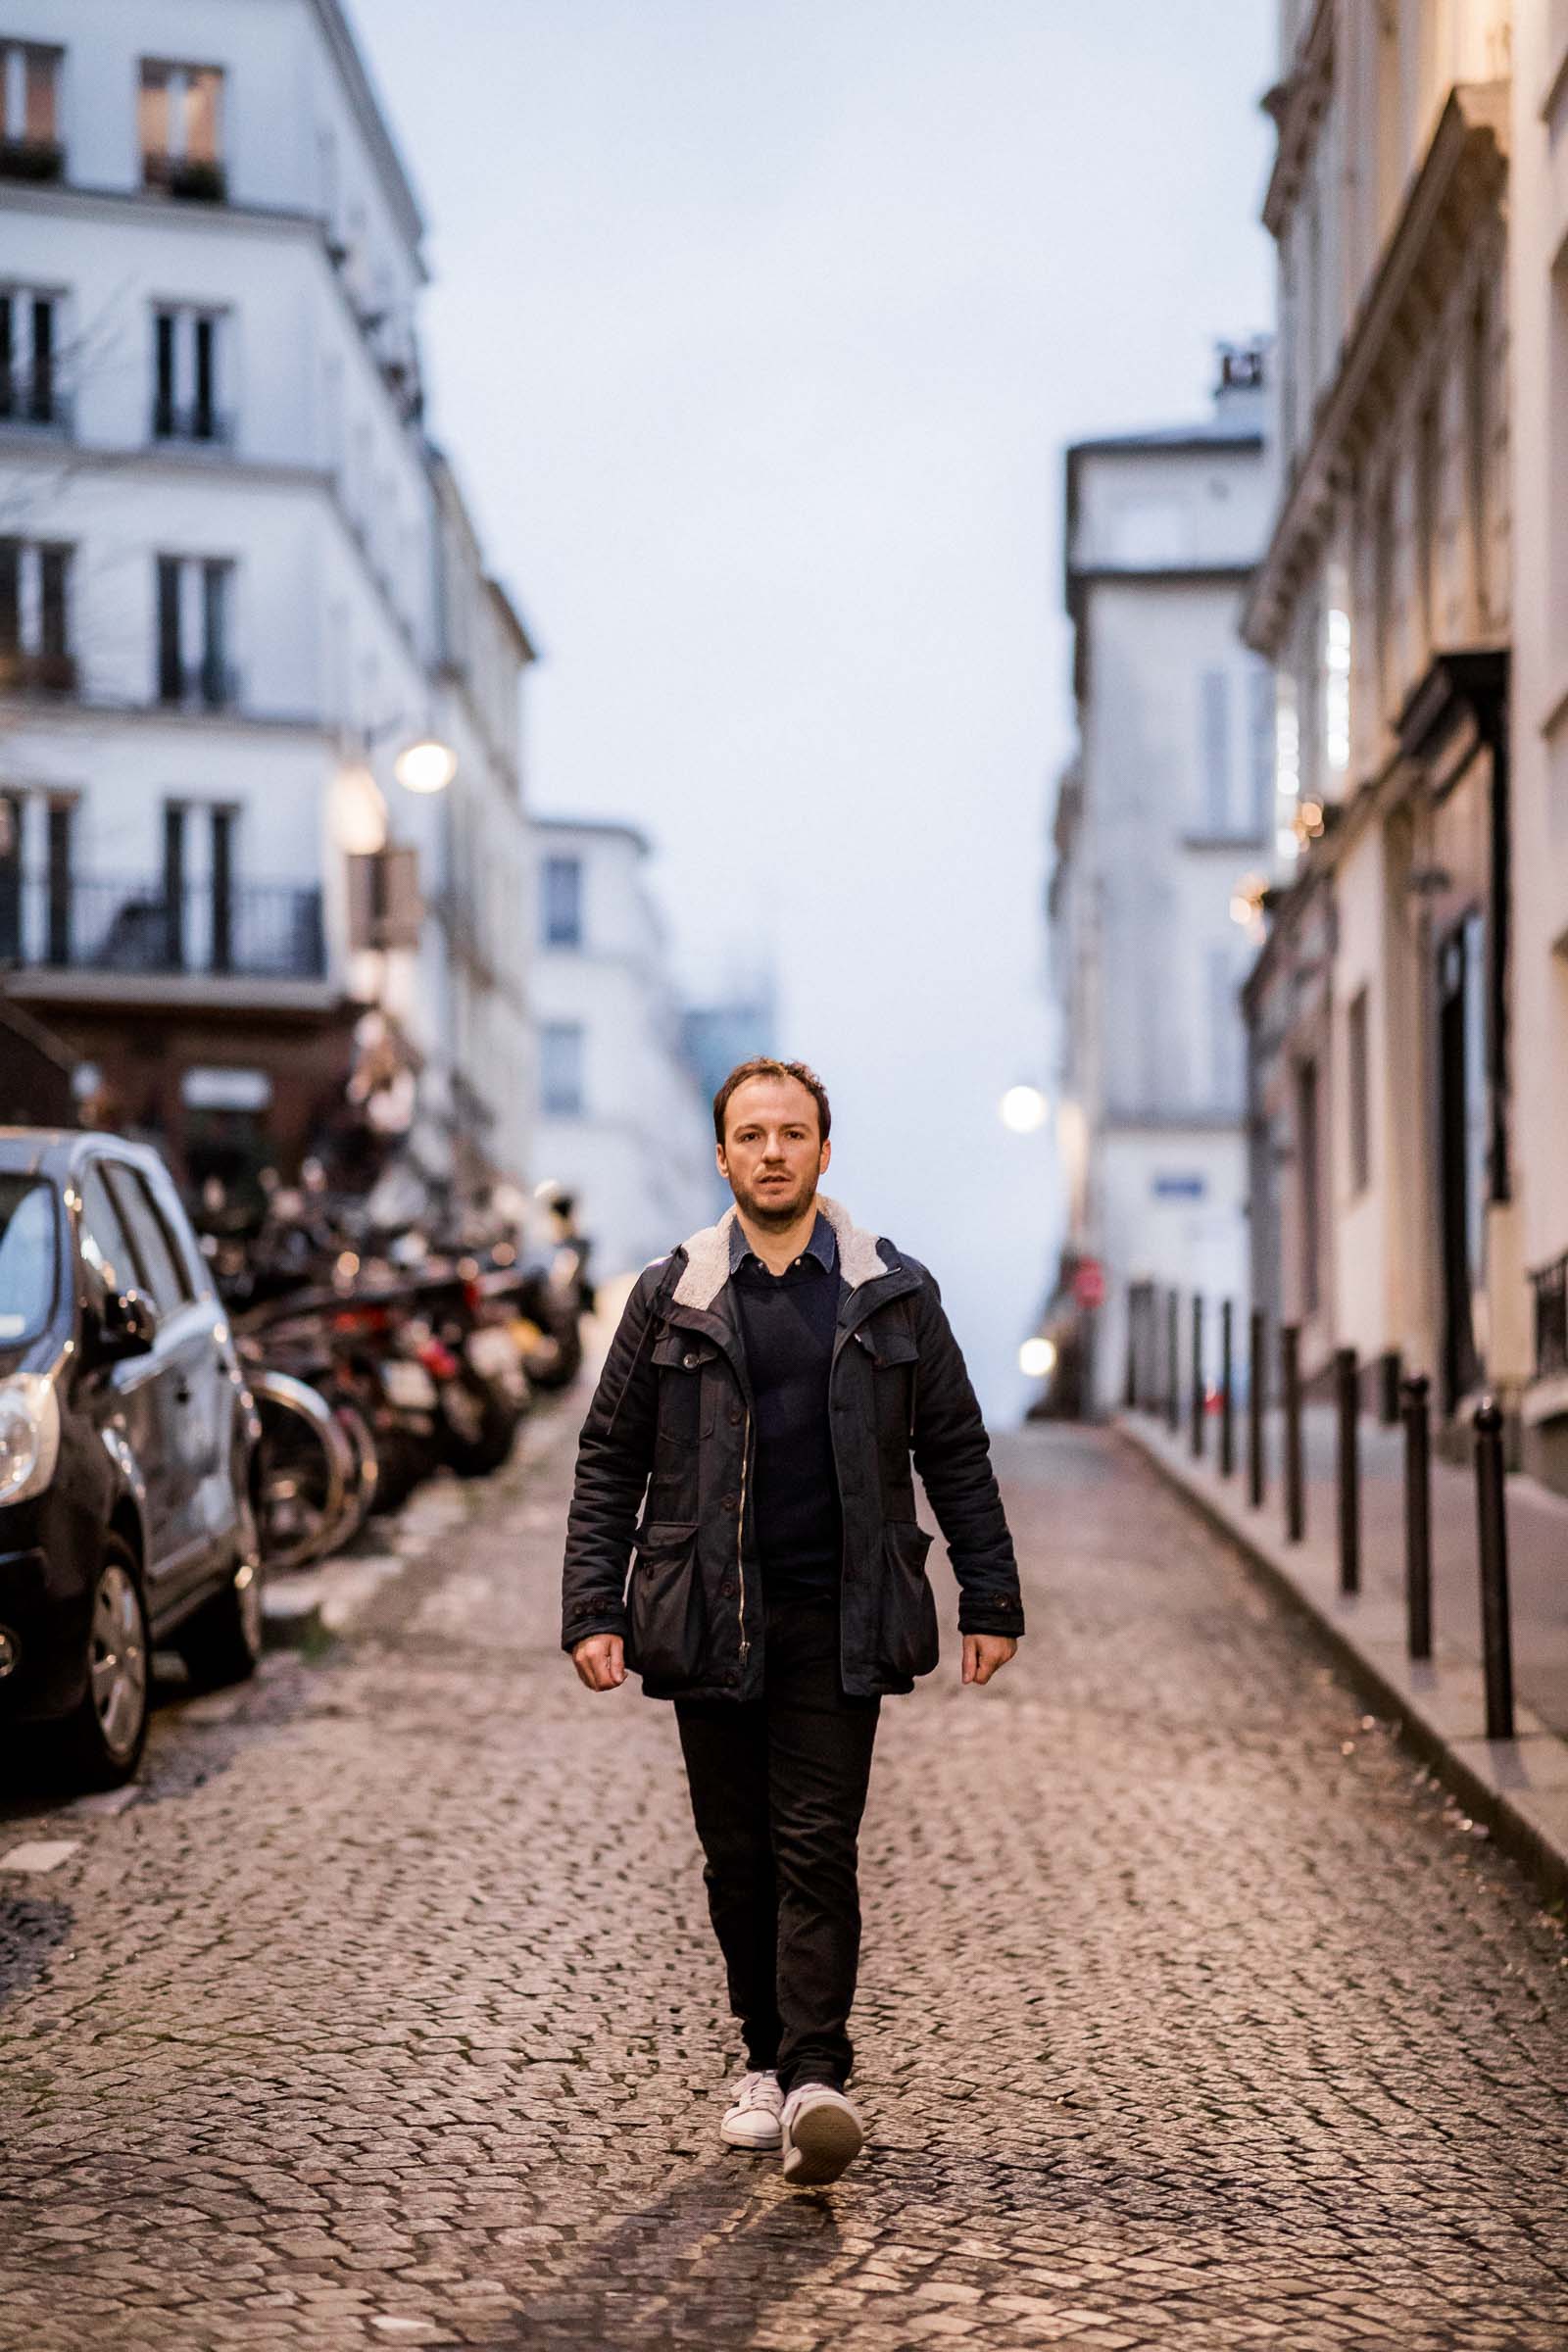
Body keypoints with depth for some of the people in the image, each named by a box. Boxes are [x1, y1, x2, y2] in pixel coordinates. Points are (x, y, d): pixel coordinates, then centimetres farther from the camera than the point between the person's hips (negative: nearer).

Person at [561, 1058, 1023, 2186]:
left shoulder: (895, 1295, 5)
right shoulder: (669, 1298, 4)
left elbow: (957, 1455, 8)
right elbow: (609, 1461, 6)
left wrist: (991, 1603, 5)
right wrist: (593, 1611, -2)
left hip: (839, 1624, -1)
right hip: (711, 1620, 1)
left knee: (818, 1849, -9)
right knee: (738, 1855, 8)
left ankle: (816, 2079, -13)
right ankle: (767, 2058, 21)